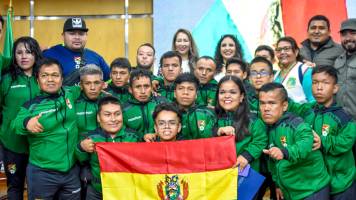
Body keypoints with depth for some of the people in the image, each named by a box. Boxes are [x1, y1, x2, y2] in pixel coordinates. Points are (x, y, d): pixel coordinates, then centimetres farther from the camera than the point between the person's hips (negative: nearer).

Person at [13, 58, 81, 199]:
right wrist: (26, 122, -46)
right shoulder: (31, 106, -9)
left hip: (72, 170, 4)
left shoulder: (70, 95, 3)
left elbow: (81, 87, 25)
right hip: (41, 173, -3)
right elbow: (15, 125, -26)